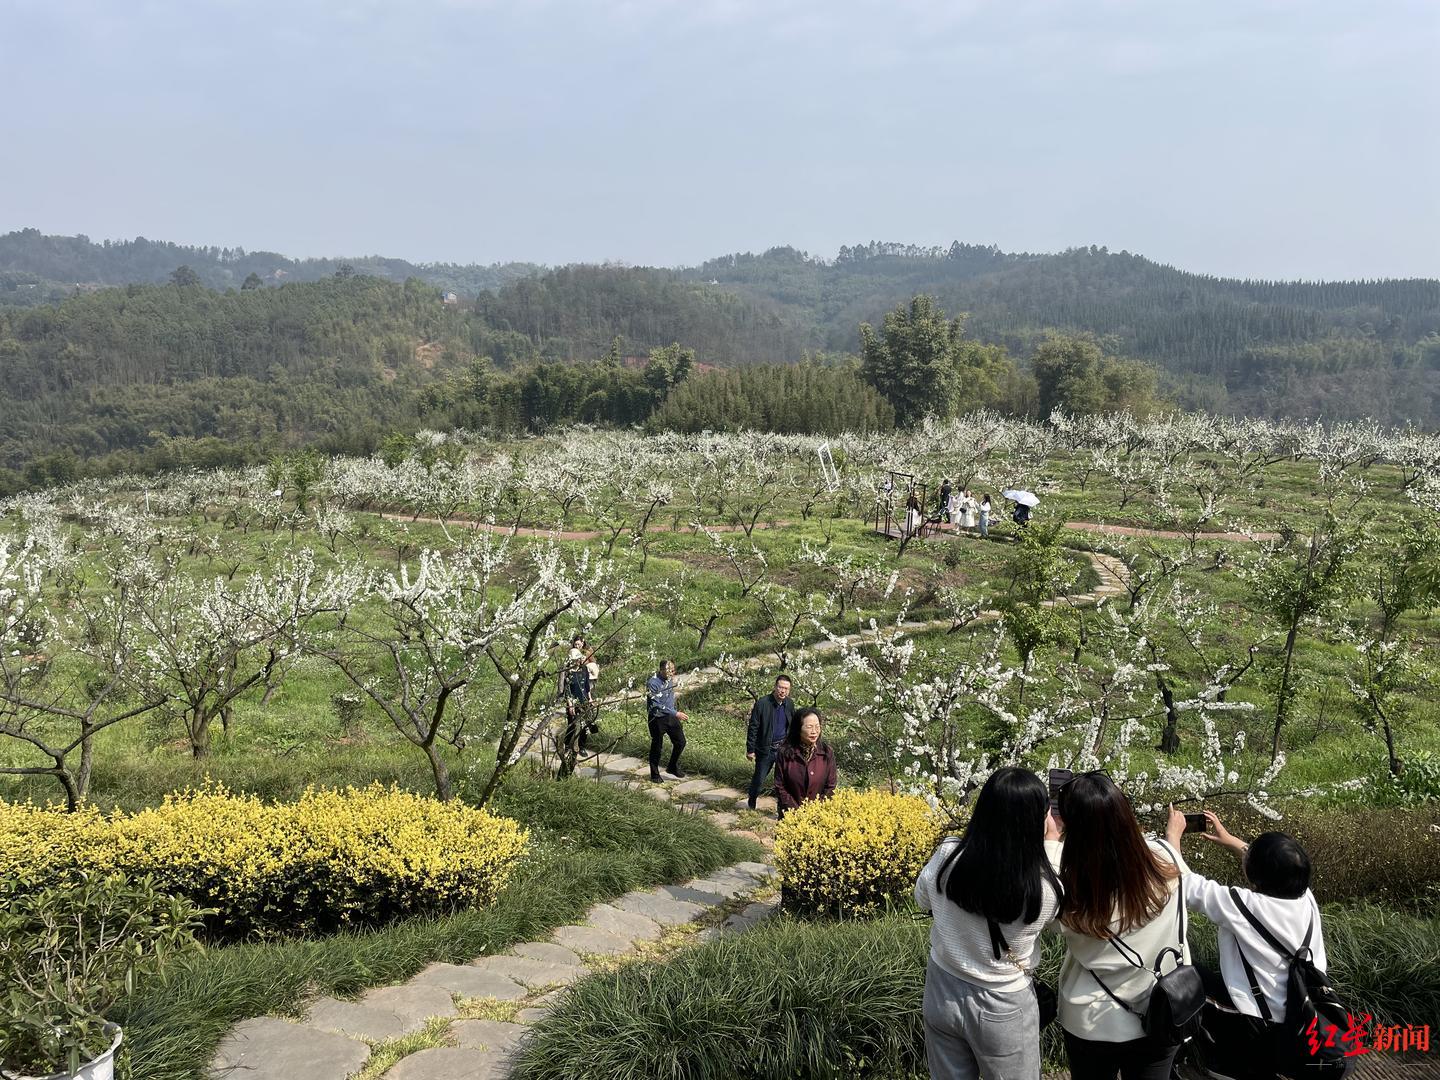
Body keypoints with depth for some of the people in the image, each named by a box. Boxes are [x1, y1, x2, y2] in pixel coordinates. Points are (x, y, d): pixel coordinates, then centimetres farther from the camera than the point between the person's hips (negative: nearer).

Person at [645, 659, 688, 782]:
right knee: (657, 747, 6)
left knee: (680, 742, 9)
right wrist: (675, 713, -29)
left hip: (671, 717, 7)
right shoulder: (653, 683, -23)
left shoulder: (670, 679, 1)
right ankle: (655, 775, 22)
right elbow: (657, 705, -27)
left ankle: (673, 767, 30)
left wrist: (676, 713, 20)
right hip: (657, 718, -7)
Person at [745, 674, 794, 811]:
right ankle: (751, 804, 35)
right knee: (759, 778, 11)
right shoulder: (762, 703, -16)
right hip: (765, 749, -3)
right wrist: (750, 750, -11)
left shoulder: (790, 704, -1)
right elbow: (753, 728, -11)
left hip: (784, 748, 3)